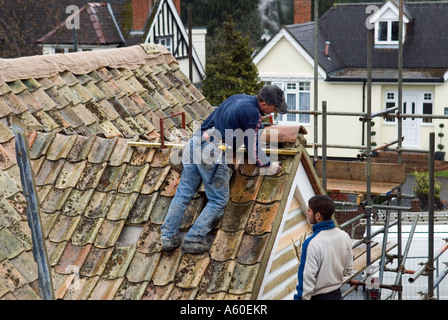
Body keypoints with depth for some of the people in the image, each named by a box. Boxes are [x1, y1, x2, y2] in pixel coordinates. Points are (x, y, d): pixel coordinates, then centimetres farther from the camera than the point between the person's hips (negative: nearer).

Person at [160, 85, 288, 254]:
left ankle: (168, 236, 15)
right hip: (212, 155, -8)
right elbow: (253, 151, -8)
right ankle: (193, 240, 6)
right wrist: (270, 166, 10)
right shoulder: (252, 114, -11)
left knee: (183, 194, 13)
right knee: (218, 200, 7)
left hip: (195, 143, 8)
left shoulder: (238, 98, 15)